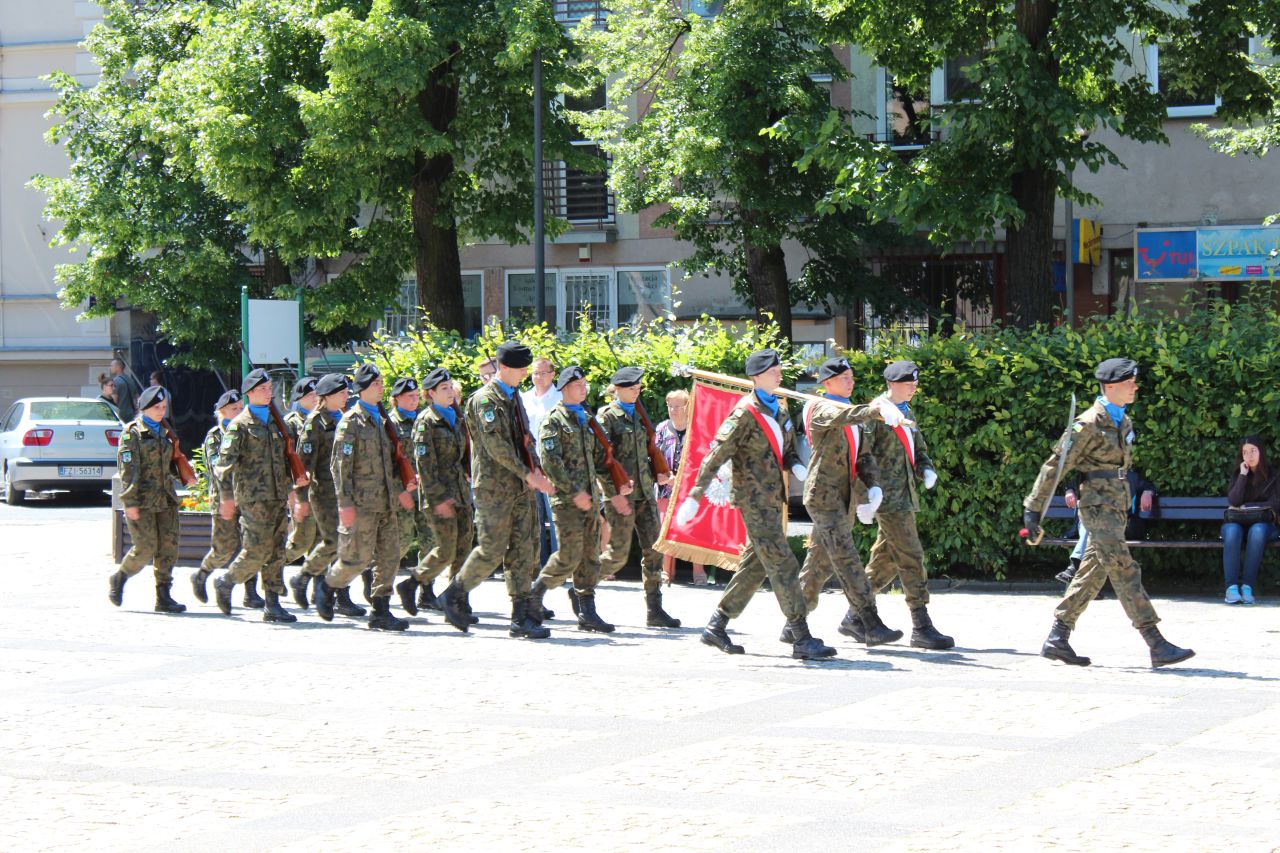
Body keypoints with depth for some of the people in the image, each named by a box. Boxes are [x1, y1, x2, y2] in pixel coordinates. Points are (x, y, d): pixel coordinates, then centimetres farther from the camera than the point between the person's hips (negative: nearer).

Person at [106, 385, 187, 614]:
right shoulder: (132, 432, -5)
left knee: (169, 547, -1)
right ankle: (118, 580, 15)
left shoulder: (164, 432, 17)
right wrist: (130, 501, -17)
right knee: (146, 547, -9)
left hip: (165, 499, 7)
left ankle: (163, 596, 3)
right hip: (142, 499, -7)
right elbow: (128, 469, -11)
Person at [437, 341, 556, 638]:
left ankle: (521, 618, 5)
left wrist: (534, 472, 2)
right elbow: (496, 446, -18)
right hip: (494, 487, -8)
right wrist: (528, 474, -19)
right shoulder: (485, 399, -11)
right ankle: (454, 595, 14)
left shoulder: (514, 397, 16)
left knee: (524, 551, 3)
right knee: (492, 549, -7)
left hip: (520, 487, 8)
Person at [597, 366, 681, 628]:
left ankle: (654, 610, 3)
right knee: (618, 554, -6)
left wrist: (656, 475, 9)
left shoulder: (639, 414, 17)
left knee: (654, 549, 0)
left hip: (645, 491, 7)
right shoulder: (607, 416, -5)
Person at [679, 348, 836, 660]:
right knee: (782, 565, -10)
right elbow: (716, 455, -15)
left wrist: (796, 466, 0)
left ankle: (716, 627, 23)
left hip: (772, 499, 9)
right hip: (754, 500, -9)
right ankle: (802, 640, -10)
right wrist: (695, 497, -19)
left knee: (756, 565, 13)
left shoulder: (780, 409, 14)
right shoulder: (745, 413, -12)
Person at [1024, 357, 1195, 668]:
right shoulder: (1089, 424, -12)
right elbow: (1055, 465, -9)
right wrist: (1033, 508, -8)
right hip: (1098, 505, -9)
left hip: (1117, 506, 9)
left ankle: (1057, 640, 15)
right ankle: (1157, 645, -19)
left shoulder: (1124, 422, 15)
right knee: (1123, 570, -13)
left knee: (1093, 573, 10)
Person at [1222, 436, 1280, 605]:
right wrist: (1243, 475, -10)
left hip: (1262, 523, -1)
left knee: (1257, 531, -37)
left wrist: (1246, 506, -6)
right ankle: (1231, 587, -42)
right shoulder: (1238, 475, 8)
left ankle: (1247, 586, -39)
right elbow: (1233, 501, -7)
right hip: (1237, 522, 1)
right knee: (1232, 531, -35)